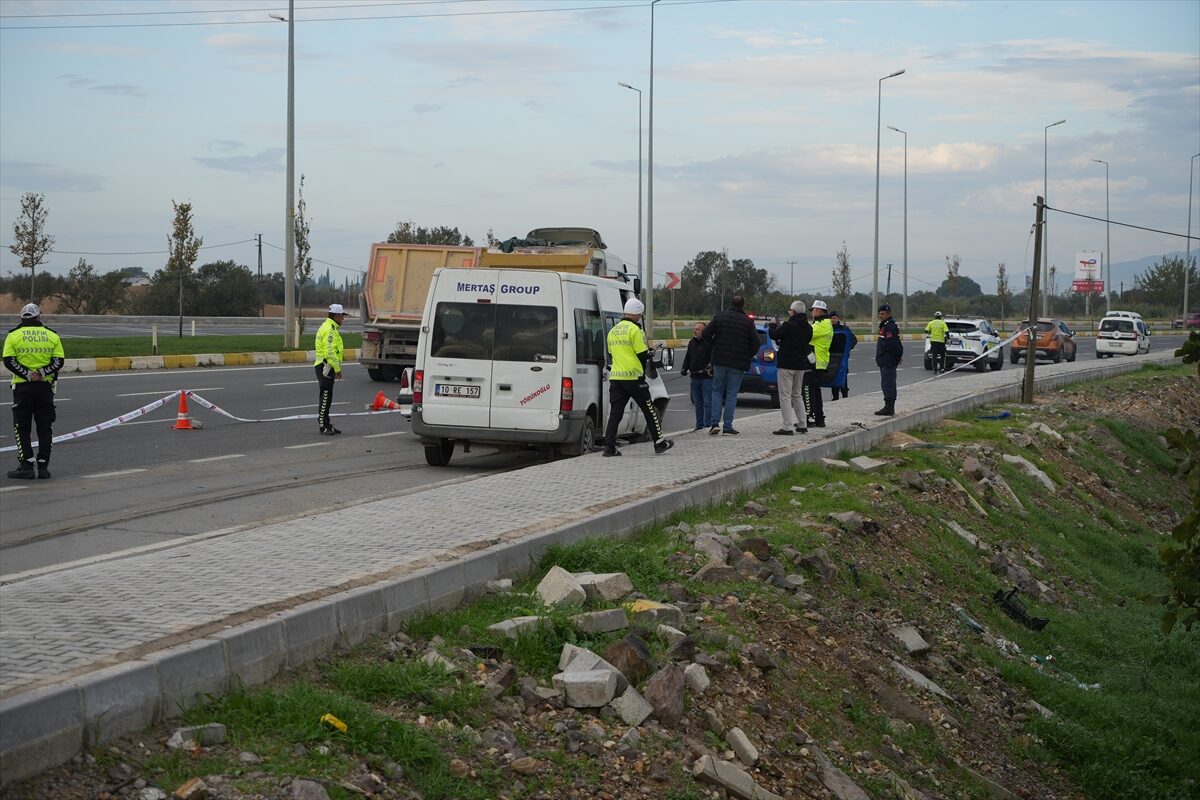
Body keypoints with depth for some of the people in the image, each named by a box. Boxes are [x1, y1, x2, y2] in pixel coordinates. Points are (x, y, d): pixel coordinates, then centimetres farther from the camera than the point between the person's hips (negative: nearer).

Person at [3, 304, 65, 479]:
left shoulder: (14, 336, 0)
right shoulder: (52, 336, 5)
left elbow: (9, 360, -9)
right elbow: (59, 361, -2)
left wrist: (27, 375, -12)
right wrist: (42, 373, -10)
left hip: (22, 386, -2)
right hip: (45, 386, 2)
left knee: (22, 428, 5)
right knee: (45, 428, 9)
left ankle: (26, 466, -2)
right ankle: (43, 466, 8)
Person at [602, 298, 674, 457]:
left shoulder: (613, 331, 15)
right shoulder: (634, 330, -9)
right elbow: (643, 355, -9)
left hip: (615, 377, 6)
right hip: (633, 377, -6)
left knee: (615, 412, 3)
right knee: (649, 410, 7)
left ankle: (609, 446, -6)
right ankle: (659, 443, 15)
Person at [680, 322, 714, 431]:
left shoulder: (709, 343, -7)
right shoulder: (692, 343, 16)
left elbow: (713, 355, -17)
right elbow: (687, 357, 20)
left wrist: (710, 365, -34)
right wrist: (684, 368, 6)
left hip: (707, 377, -7)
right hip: (694, 377, 7)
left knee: (707, 402, -7)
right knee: (698, 403, 12)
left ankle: (708, 425, -5)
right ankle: (699, 425, 19)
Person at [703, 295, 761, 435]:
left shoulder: (719, 316, 2)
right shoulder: (747, 321, -4)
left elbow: (706, 334, 1)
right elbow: (756, 343, -7)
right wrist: (749, 356, 9)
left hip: (719, 360, 2)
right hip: (738, 363, -2)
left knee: (717, 391, 12)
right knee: (732, 393, 4)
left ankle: (715, 423, -1)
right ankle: (727, 426, 2)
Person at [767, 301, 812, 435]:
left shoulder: (789, 325, -17)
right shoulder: (808, 327, 7)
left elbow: (773, 335, -11)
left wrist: (772, 326, 12)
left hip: (787, 364, -8)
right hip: (801, 364, 8)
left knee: (785, 395, -5)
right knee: (797, 395, 19)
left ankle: (788, 427, -10)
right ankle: (802, 425, 20)